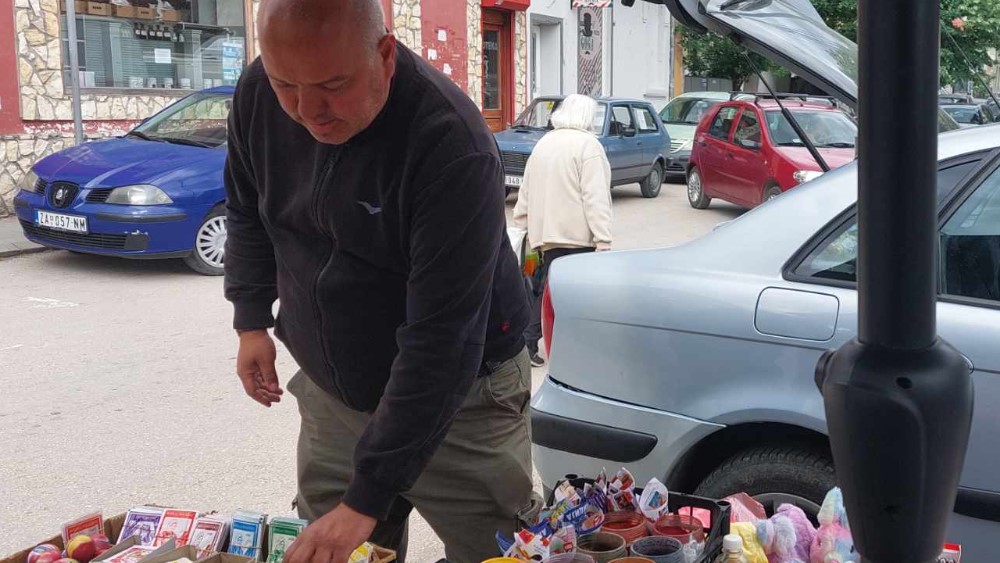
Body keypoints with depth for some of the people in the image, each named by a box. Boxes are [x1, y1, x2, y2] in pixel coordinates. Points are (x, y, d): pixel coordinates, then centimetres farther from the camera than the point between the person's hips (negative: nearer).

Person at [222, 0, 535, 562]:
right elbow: (247, 210, 12)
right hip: (331, 393, 5)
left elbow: (440, 343, -31)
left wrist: (367, 499, -30)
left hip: (460, 401, -4)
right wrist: (251, 318, 4)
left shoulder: (451, 147, -30)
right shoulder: (257, 94, -9)